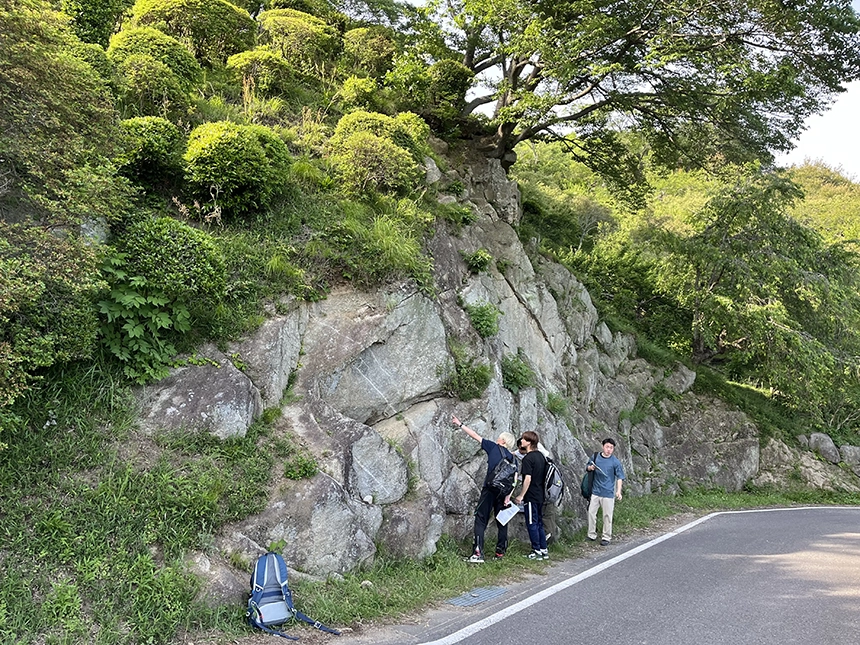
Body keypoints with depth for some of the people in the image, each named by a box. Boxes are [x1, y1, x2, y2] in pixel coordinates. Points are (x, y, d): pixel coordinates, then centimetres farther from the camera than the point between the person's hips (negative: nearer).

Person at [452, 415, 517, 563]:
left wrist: (460, 424, 14)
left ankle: (478, 553, -13)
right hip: (504, 492, 4)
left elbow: (475, 436, 7)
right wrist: (508, 496, 0)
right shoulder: (512, 458, 13)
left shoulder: (493, 447, 4)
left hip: (490, 489, -4)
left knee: (481, 519, -3)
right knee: (502, 522, 15)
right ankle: (500, 552, 17)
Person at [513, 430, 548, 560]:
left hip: (531, 496, -8)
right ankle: (544, 550, 18)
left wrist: (521, 496, -15)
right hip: (540, 495, 8)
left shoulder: (528, 458, -17)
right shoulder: (541, 455, 9)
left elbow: (528, 479, -22)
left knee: (532, 524, 1)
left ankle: (537, 551, 5)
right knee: (539, 523, 15)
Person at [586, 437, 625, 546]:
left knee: (607, 516, 2)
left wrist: (618, 491, -14)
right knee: (591, 513, 7)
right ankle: (592, 535, 20)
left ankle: (606, 537, 14)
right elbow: (587, 467, 17)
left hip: (608, 493, -3)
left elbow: (620, 477, -3)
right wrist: (590, 467, -7)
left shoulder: (615, 462, -5)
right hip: (595, 491, 3)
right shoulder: (595, 457, 3)